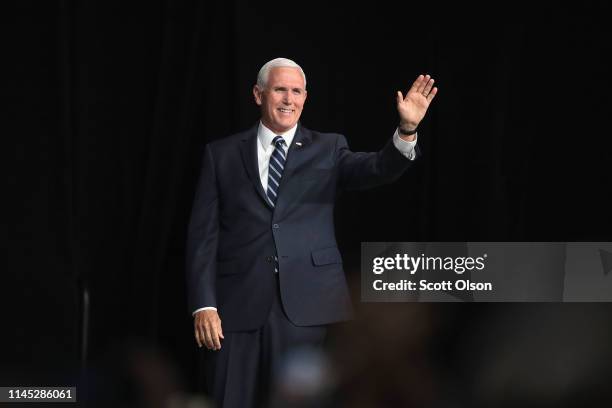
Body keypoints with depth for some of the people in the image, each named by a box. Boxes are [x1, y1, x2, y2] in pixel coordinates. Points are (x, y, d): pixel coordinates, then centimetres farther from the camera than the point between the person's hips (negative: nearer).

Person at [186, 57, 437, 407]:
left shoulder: (327, 149, 11)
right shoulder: (222, 155, 10)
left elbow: (376, 169, -8)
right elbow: (204, 234, 5)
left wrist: (407, 130, -27)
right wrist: (204, 305, -5)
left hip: (308, 305, 0)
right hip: (238, 306, 0)